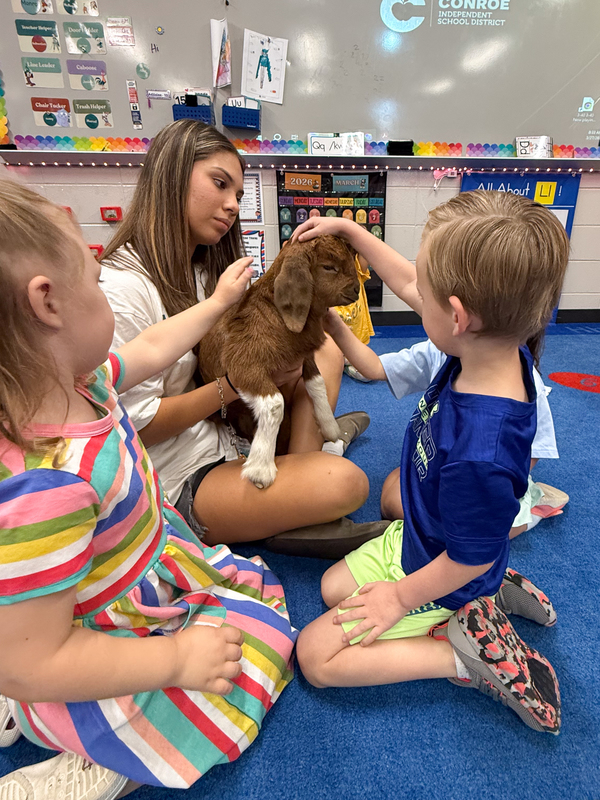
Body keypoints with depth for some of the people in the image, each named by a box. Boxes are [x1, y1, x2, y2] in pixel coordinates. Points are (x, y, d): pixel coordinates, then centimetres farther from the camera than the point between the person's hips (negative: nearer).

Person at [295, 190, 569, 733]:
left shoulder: (480, 454, -43)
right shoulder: (493, 350, -19)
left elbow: (470, 558, -26)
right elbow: (406, 282, -4)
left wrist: (401, 597, -9)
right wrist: (348, 230, 0)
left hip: (445, 579, -7)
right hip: (415, 537, 7)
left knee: (316, 656, 1)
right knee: (333, 588, 24)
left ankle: (466, 652, 3)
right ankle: (493, 589, 17)